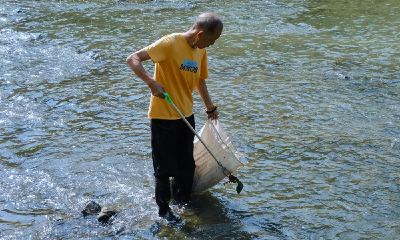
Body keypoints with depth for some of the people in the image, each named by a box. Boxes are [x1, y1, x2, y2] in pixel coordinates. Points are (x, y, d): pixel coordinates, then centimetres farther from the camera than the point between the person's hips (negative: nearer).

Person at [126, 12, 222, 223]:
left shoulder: (201, 51, 5)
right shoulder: (170, 43, -19)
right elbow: (133, 59, -24)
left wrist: (210, 106, 21)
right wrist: (152, 82, -37)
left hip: (186, 116, 7)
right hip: (163, 116, -7)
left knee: (187, 165, 16)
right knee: (165, 168, 4)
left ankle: (182, 201, 37)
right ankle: (164, 210, 22)